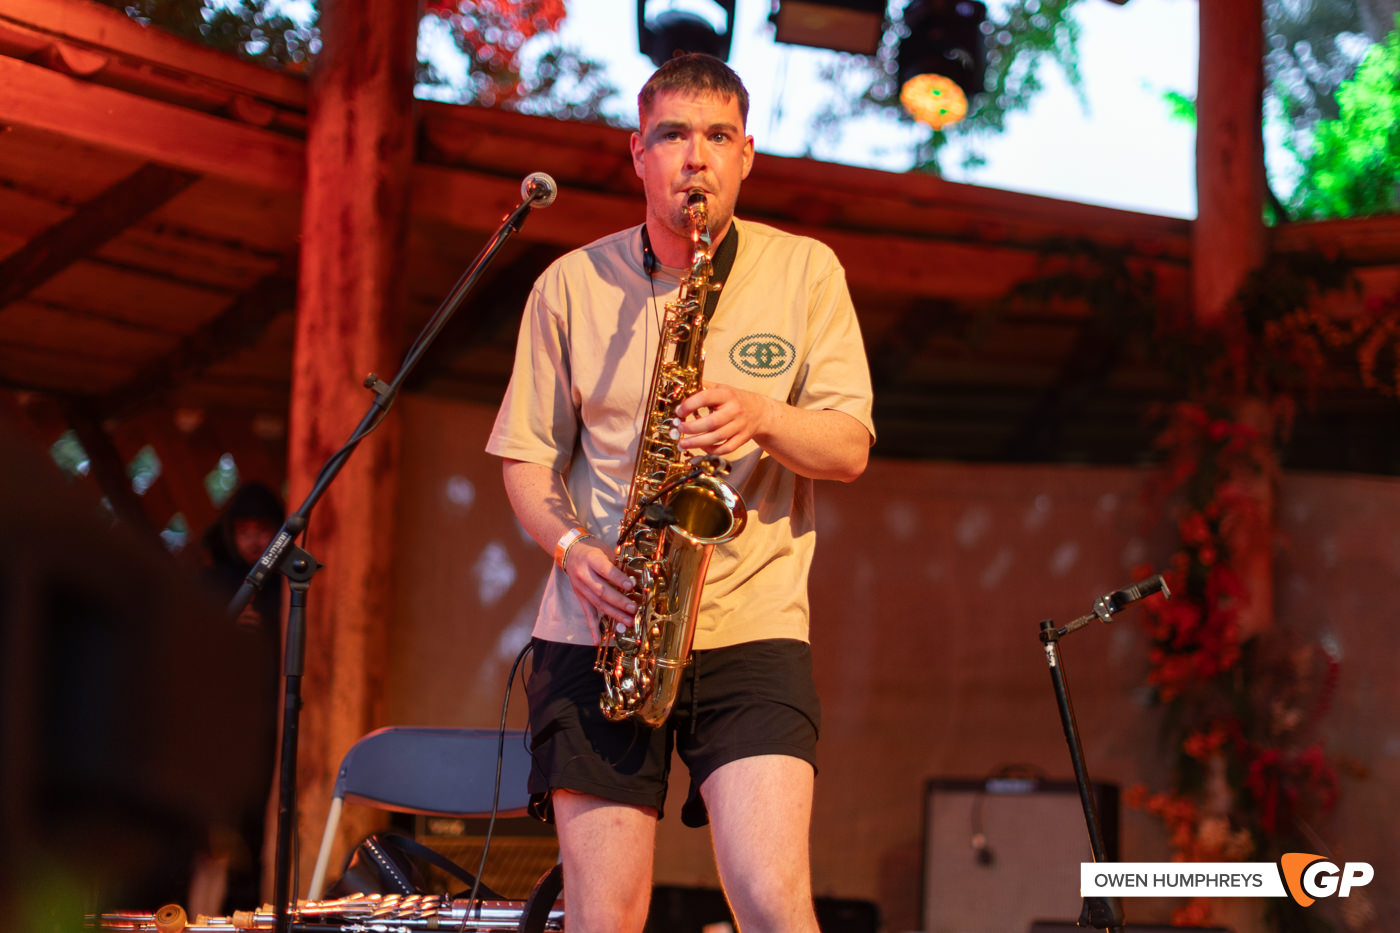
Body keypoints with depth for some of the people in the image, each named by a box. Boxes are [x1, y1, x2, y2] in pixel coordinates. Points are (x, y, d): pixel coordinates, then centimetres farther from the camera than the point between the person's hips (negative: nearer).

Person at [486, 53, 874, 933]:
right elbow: (526, 455, 11)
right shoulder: (571, 285, 8)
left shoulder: (806, 273, 6)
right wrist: (574, 547, -9)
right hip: (597, 632, 1)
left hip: (752, 629, -1)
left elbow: (849, 448, 3)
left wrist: (762, 416, -17)